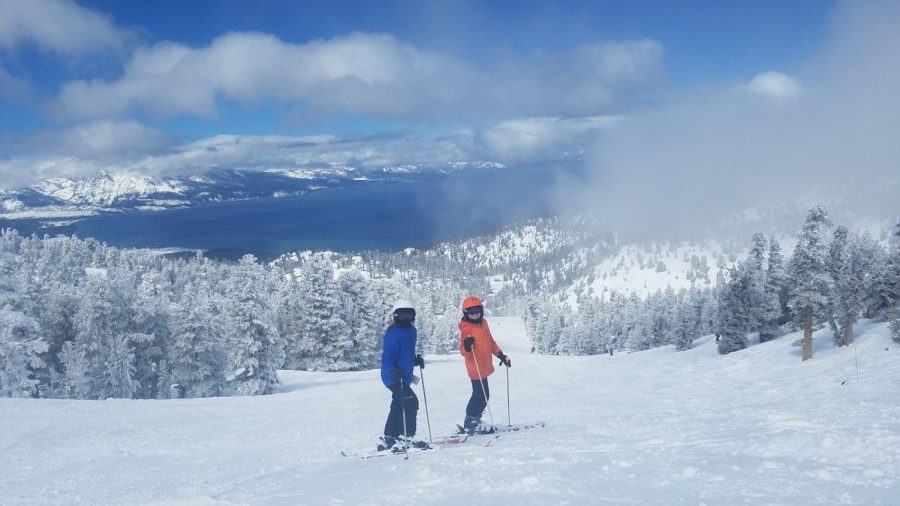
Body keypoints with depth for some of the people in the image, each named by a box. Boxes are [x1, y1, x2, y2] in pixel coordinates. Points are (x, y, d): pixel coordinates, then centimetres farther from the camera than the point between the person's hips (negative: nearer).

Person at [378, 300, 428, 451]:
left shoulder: (410, 331, 14)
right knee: (411, 402, -16)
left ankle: (388, 439, 26)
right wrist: (393, 370, -38)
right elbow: (388, 356, -23)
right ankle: (405, 438, -12)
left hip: (404, 377, 10)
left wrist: (416, 360, 9)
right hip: (395, 377, -10)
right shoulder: (394, 333, -15)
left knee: (398, 407, 16)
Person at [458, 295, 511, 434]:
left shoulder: (483, 323, 9)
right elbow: (463, 351, -16)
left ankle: (472, 421, 25)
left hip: (484, 367, 8)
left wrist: (500, 354, 17)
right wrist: (467, 346, -37)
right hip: (476, 368, -8)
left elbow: (491, 342, 20)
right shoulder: (466, 329, -15)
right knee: (482, 395, -7)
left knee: (480, 395, 14)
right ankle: (471, 423, 4)